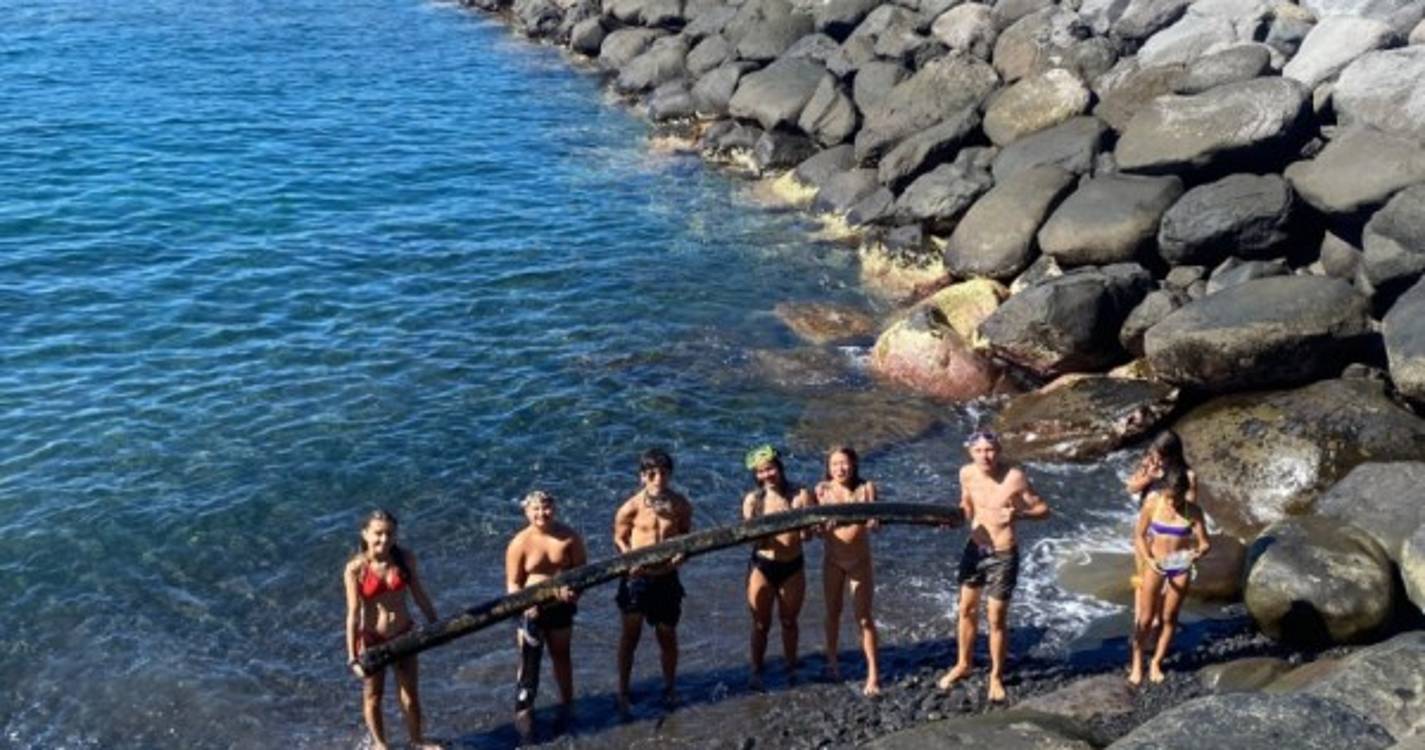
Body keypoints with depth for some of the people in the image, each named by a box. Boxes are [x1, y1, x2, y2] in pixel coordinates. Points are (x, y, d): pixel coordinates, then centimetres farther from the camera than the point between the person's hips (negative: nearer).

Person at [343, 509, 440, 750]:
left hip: (404, 634, 3)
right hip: (372, 639, -3)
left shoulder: (405, 559, -10)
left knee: (410, 694, 16)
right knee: (373, 696, 15)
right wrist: (353, 657, -19)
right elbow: (353, 613, -18)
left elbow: (419, 595, 3)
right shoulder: (355, 569, -20)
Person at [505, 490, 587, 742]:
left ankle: (567, 704, 37)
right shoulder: (520, 544, -13)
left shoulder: (570, 537, -7)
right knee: (529, 662, -5)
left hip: (561, 606, 3)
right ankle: (523, 713, 2)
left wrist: (573, 590, -22)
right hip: (532, 608, -3)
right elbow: (513, 583, -10)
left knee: (561, 655, 20)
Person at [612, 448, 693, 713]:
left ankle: (669, 688, 33)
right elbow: (619, 538, 0)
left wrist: (681, 554, -11)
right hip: (637, 577, -2)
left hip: (667, 578, 2)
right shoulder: (631, 508, -13)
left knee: (667, 636, 14)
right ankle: (623, 692, 18)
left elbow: (687, 534, 9)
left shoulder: (681, 505, -5)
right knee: (631, 634, 6)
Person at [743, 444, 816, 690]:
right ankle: (756, 672, 18)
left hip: (793, 566, 0)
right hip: (762, 566, 0)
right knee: (761, 624, 5)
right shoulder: (753, 500, -3)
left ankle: (792, 667, 32)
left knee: (789, 621, 15)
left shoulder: (800, 495, -5)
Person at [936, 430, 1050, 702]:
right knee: (966, 609, 17)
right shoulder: (967, 474, -6)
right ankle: (963, 664, 38)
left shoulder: (1014, 478, -21)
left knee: (997, 619, 4)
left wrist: (1018, 514, -32)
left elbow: (1044, 510, -14)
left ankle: (996, 676, 23)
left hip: (1003, 555, -5)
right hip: (975, 548, 5)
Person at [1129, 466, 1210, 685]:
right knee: (1146, 618, 3)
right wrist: (1148, 559, -19)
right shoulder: (1152, 505, -12)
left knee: (1169, 618, 9)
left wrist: (1197, 553, -32)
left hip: (1180, 567, 1)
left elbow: (1204, 543, -10)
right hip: (1155, 565, -1)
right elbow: (1139, 536, -5)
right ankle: (1137, 663, 17)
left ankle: (1156, 663, 25)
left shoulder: (1193, 511, -11)